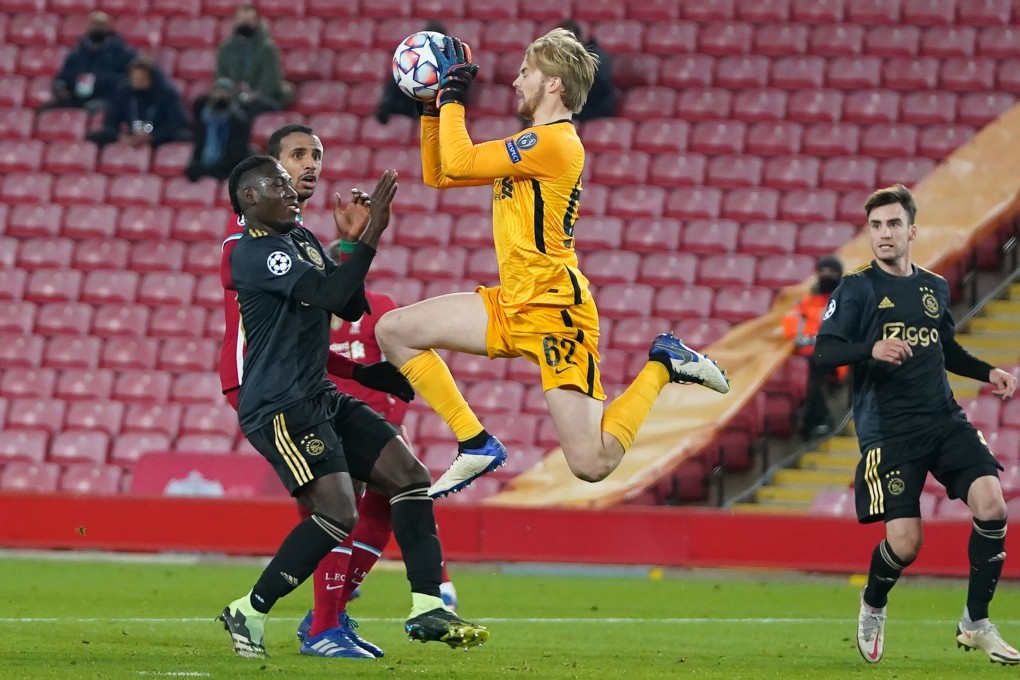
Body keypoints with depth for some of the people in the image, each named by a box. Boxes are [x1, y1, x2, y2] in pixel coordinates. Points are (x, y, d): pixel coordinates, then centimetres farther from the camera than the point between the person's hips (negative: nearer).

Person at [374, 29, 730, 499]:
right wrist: (432, 106, 15)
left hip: (554, 311, -10)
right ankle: (476, 446, 4)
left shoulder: (554, 143, -15)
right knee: (393, 331, 2)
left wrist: (452, 94, -9)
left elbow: (458, 163, -21)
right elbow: (437, 175, 22)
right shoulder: (525, 149, 16)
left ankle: (663, 366, 10)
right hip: (510, 307, 10)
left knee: (591, 465, -15)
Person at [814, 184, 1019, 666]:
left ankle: (975, 624, -1)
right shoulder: (857, 288, -2)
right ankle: (872, 606, 24)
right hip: (888, 433, -5)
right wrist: (871, 348, -30)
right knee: (905, 542, -12)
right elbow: (824, 351, -13)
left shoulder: (934, 287, 14)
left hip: (945, 422, 5)